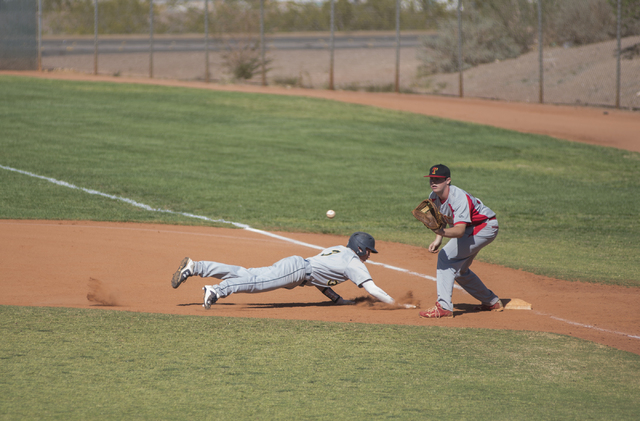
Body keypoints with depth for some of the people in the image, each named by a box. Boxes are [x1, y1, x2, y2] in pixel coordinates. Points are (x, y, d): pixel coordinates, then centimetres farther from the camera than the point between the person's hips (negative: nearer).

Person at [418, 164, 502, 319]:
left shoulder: (460, 198, -34)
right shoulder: (434, 197, -8)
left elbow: (459, 231, -44)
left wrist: (442, 232, -62)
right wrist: (437, 240, -11)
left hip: (485, 226, -9)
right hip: (469, 229, 10)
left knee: (446, 257, -22)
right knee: (458, 269, 18)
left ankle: (444, 307, -27)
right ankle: (492, 302, 35)